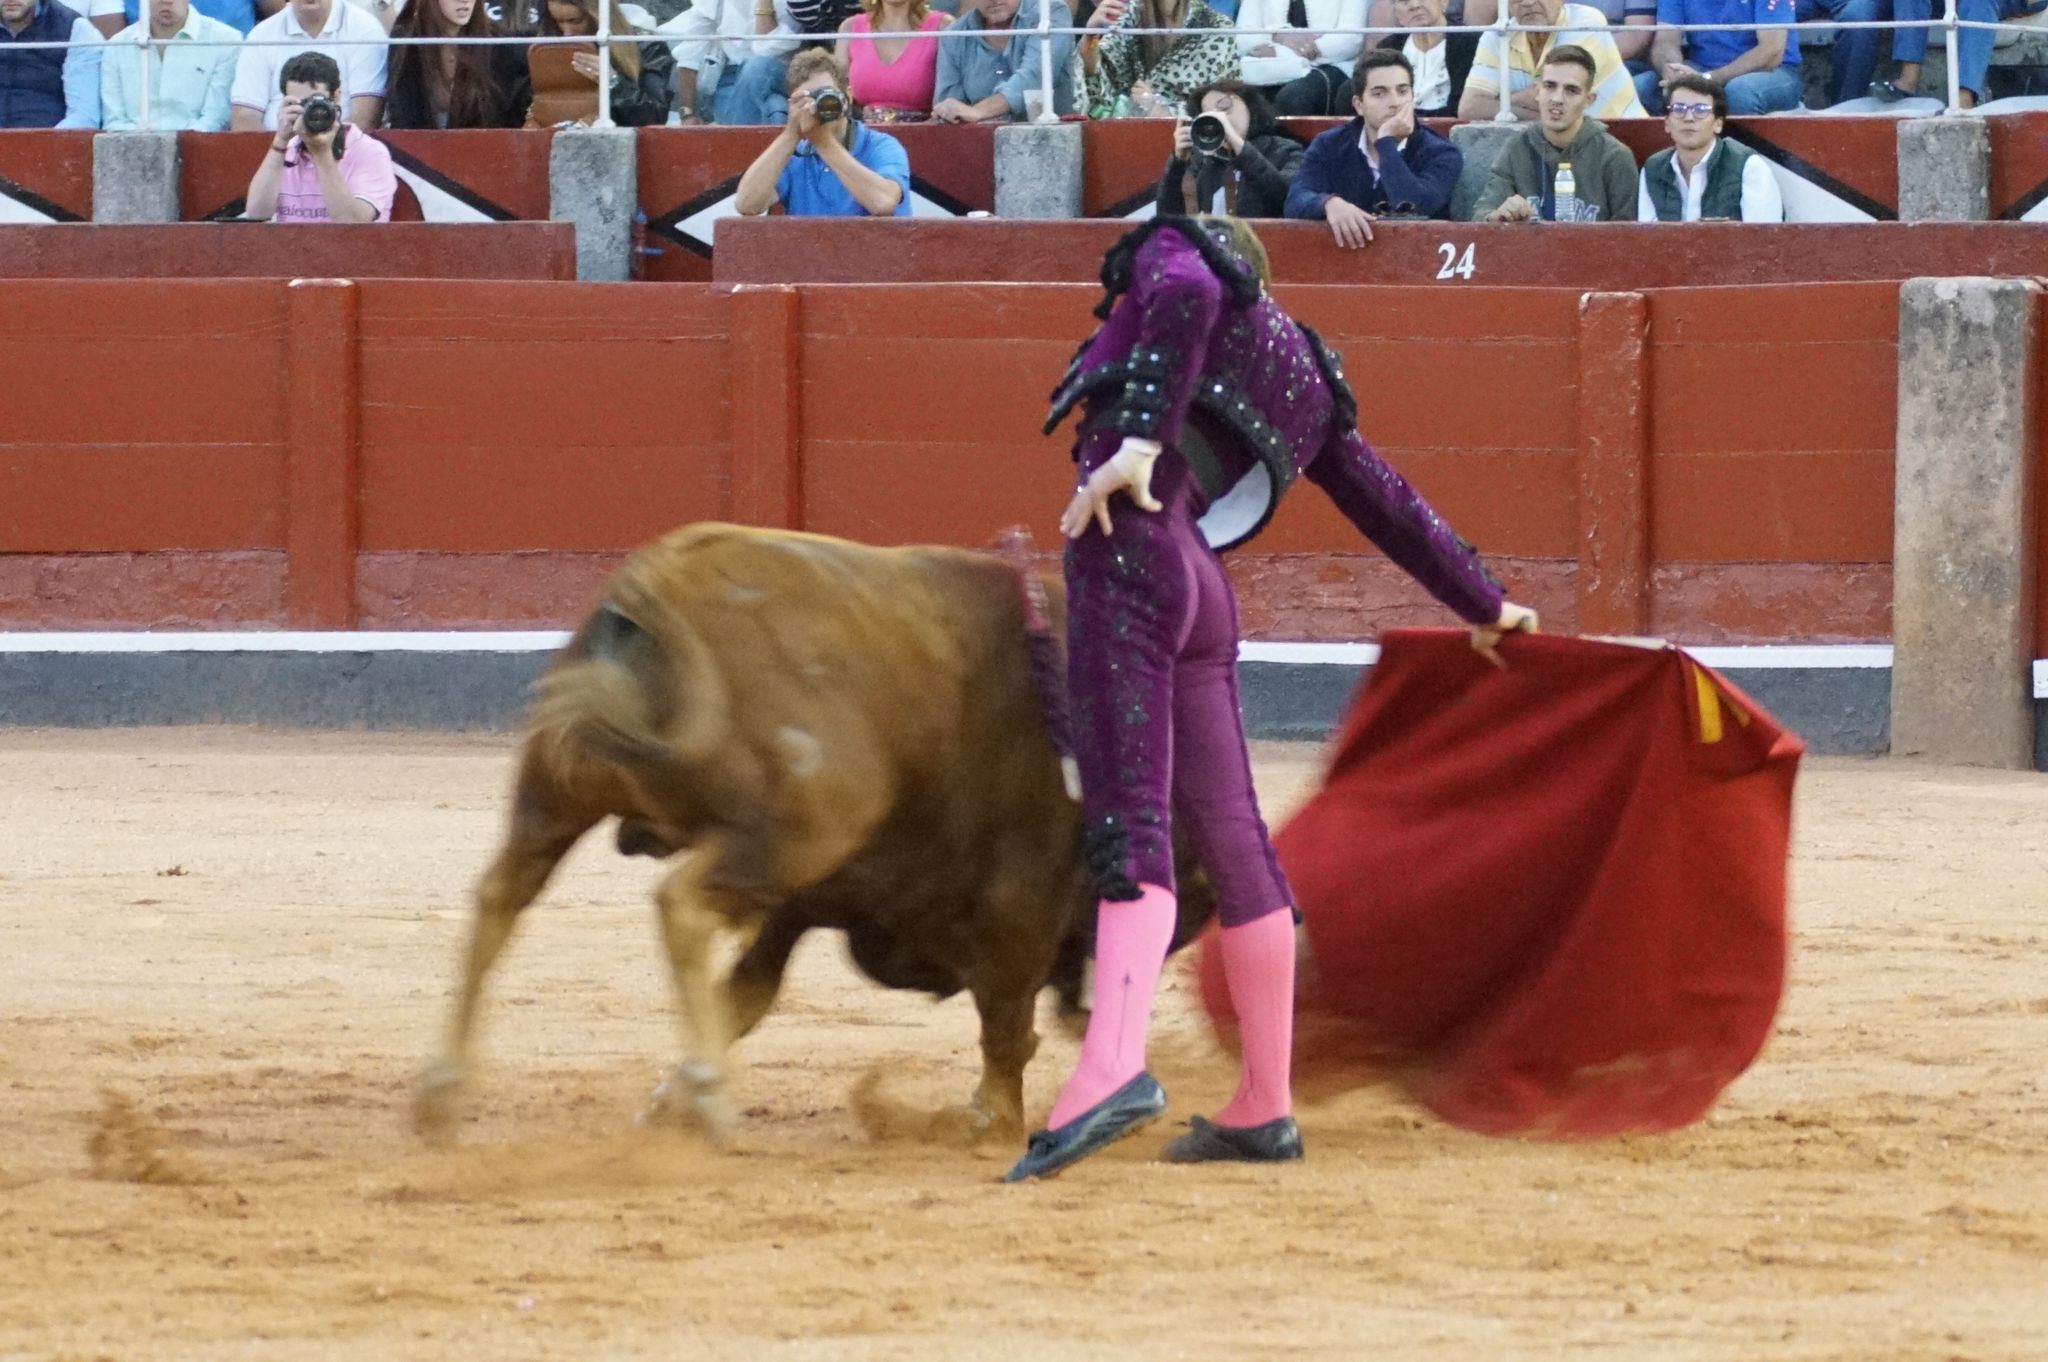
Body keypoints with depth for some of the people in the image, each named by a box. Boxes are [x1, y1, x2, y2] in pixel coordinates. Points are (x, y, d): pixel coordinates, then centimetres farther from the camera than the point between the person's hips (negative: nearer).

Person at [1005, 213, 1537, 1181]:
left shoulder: (1172, 250, 14)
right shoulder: (1301, 378, 30)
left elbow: (1186, 294, -11)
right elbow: (1387, 506, 36)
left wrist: (1140, 438, -22)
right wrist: (1483, 605, 49)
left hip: (1128, 552, -7)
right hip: (1201, 591, 7)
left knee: (1128, 822, -20)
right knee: (1229, 840, 12)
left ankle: (1113, 1068, -35)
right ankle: (1264, 1111, 17)